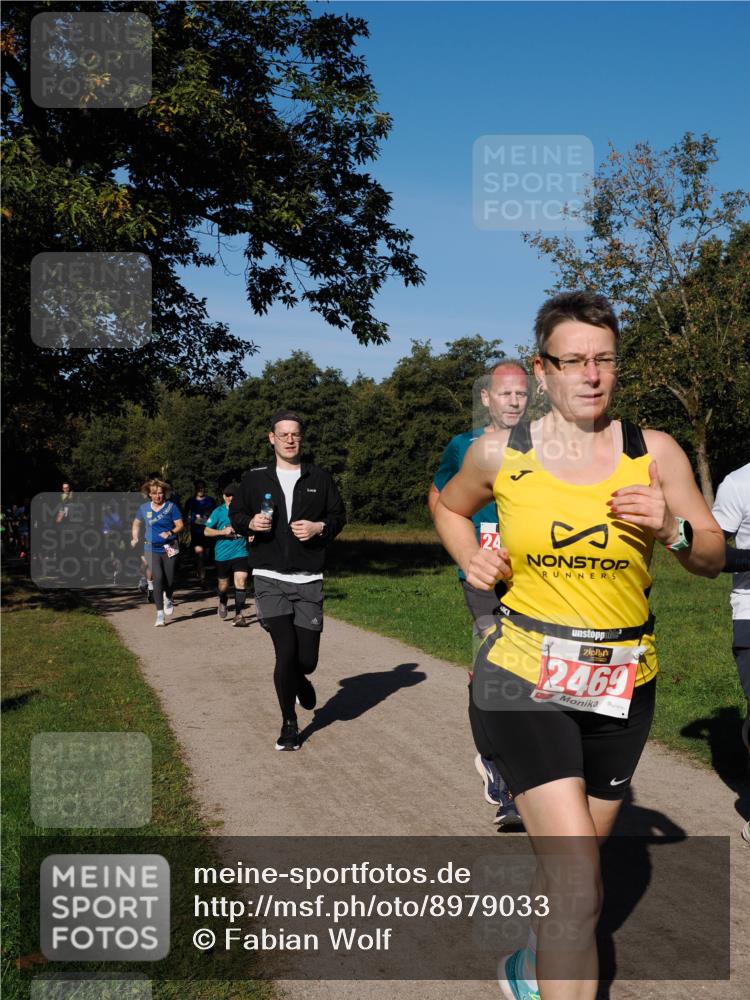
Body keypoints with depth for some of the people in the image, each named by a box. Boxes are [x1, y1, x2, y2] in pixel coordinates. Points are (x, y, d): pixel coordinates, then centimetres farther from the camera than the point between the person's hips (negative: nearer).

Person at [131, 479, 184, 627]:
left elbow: (180, 525, -2)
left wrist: (170, 533, -20)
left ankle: (168, 599, 39)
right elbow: (136, 523, 23)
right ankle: (160, 615, -8)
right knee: (158, 578, -13)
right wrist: (135, 538, 11)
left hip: (169, 548, -1)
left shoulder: (171, 506, -2)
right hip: (152, 549, 1)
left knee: (169, 580, 1)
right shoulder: (144, 508, 6)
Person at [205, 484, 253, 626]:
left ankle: (238, 614, -8)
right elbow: (207, 531, 1)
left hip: (240, 553, -1)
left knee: (241, 582, -15)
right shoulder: (218, 512, -1)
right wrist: (223, 532, -13)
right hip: (222, 554, 1)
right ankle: (223, 603, 48)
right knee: (223, 585, 15)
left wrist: (251, 535, -4)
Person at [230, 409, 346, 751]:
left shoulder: (319, 479, 7)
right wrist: (250, 523, -9)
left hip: (308, 580, 1)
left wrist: (319, 527, -9)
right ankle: (289, 724, 11)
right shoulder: (254, 478, 6)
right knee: (286, 652, -9)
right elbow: (235, 514, 13)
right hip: (270, 578, -1)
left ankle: (298, 680, 41)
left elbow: (339, 516, 12)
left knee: (306, 658, 1)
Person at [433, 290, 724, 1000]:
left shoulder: (654, 453, -3)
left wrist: (670, 530, -17)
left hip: (622, 687, 3)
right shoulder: (499, 453, -4)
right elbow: (448, 504, 17)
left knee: (572, 867, 20)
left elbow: (713, 557, 4)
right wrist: (470, 559, -1)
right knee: (578, 888, -13)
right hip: (525, 681, -3)